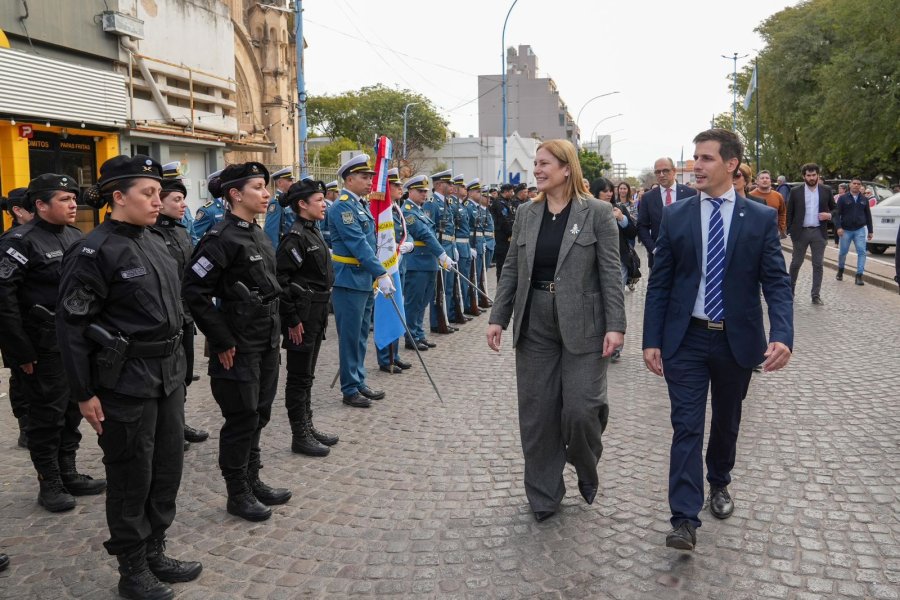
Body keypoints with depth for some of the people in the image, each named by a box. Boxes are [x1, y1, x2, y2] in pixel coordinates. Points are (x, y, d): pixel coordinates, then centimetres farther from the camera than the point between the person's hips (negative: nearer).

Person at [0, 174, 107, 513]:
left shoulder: (76, 237, 10)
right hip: (45, 349, -7)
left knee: (73, 410, 15)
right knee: (47, 415, 4)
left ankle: (68, 474, 30)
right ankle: (49, 484, 19)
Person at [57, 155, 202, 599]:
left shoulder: (154, 242, 9)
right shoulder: (95, 251, -14)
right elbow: (71, 325, -14)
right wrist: (84, 393, -14)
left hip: (168, 375, 7)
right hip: (126, 381, -7)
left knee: (168, 467, 15)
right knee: (131, 477, 6)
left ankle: (155, 553, 32)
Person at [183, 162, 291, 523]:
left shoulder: (258, 235, 11)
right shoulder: (222, 238, -17)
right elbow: (194, 291, -21)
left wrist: (274, 332, 16)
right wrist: (222, 341, -18)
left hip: (266, 343, 8)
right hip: (239, 347, -8)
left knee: (258, 415, 17)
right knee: (242, 419, 3)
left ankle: (253, 482, 32)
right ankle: (237, 494, 19)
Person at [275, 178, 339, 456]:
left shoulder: (313, 232, 12)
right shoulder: (296, 236, -17)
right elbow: (280, 278, -21)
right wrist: (292, 319, -19)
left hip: (316, 313, 9)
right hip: (302, 316, -9)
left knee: (306, 375, 17)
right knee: (299, 376, 2)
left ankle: (308, 427, 28)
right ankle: (299, 436, 12)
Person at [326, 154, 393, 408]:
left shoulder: (361, 206, 15)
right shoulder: (342, 207, -15)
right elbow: (358, 244, -22)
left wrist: (378, 273, 11)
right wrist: (381, 274, -24)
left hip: (365, 280, 9)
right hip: (349, 281, -9)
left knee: (361, 335, 15)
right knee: (350, 337, -1)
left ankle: (359, 382, 26)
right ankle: (350, 390, 8)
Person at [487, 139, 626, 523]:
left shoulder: (597, 213, -4)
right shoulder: (526, 214, 8)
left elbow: (611, 274, -7)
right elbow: (511, 271, 10)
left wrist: (615, 325, -13)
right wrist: (498, 318, 4)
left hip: (583, 327, -4)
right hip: (535, 326, 4)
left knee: (580, 409, -4)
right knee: (536, 414, 7)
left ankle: (586, 469, 29)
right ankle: (544, 494, 24)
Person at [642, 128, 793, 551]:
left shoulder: (761, 218, -2)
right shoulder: (675, 216, -1)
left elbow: (777, 283, -6)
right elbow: (659, 283, 0)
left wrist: (782, 336, -22)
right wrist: (652, 340, -5)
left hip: (737, 341, 1)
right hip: (686, 340, -1)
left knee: (727, 422, 18)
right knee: (686, 427, -4)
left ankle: (719, 483, 43)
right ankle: (685, 519, -1)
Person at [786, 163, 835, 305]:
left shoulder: (826, 191, 5)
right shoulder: (795, 192, 0)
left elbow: (835, 209, 13)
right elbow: (789, 212, 3)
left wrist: (829, 215, -9)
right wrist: (790, 231, -3)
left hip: (819, 232, 1)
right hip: (800, 232, -1)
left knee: (818, 264, 2)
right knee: (796, 263, 7)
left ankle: (816, 295, 7)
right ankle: (790, 288, 25)